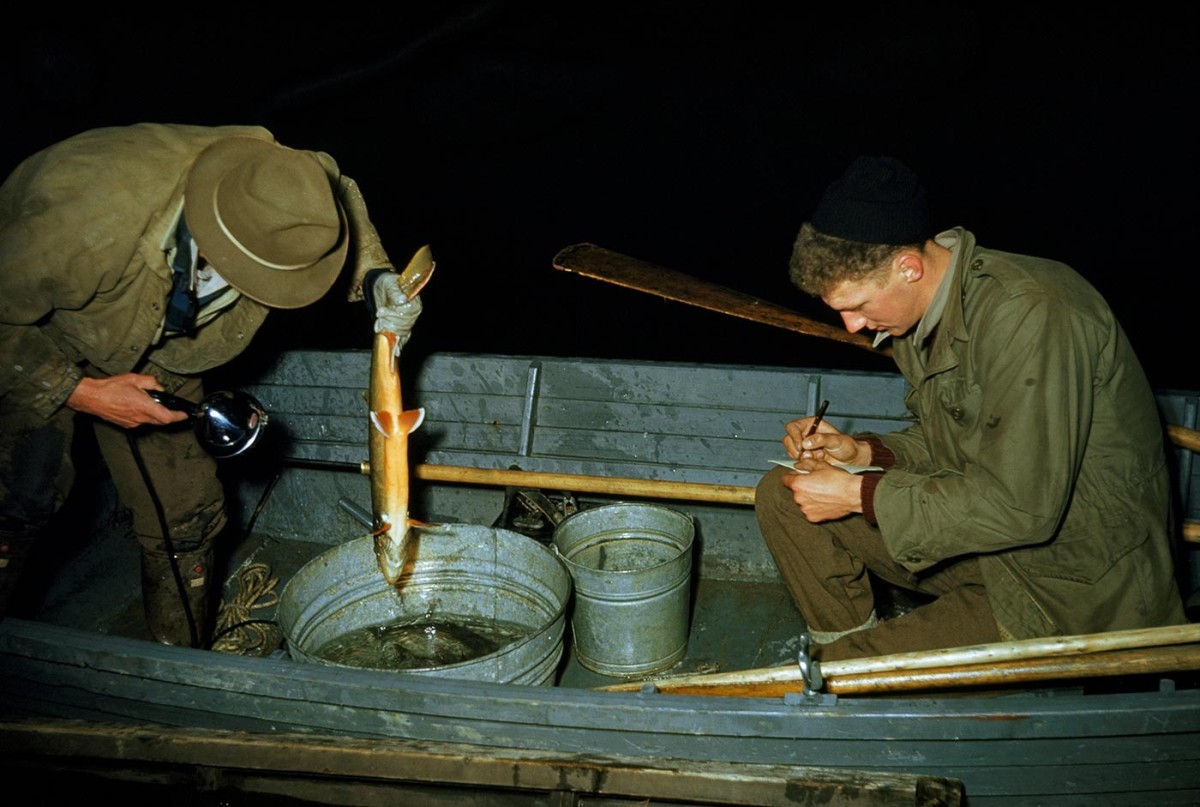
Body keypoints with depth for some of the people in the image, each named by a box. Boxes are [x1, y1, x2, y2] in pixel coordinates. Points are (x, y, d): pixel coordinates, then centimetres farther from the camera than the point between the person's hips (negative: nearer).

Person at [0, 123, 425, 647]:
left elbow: (336, 188, -6)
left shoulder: (270, 187, -30)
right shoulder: (89, 228, -45)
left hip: (159, 356, 4)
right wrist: (79, 392, -31)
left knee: (185, 517, -1)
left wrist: (374, 275, -22)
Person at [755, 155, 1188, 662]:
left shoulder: (1030, 315, -26)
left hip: (1075, 584, -9)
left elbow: (1023, 508, -28)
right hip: (986, 538, 9)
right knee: (782, 496, 0)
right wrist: (863, 451, -5)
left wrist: (860, 495, -21)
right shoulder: (923, 308, 2)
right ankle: (843, 648, 9)